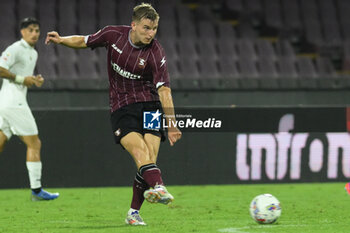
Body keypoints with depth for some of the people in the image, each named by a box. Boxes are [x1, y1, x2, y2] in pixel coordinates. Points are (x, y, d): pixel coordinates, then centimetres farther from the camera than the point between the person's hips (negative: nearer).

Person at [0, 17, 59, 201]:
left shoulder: (33, 53, 19)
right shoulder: (16, 49, -10)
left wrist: (34, 80, 9)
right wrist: (21, 79, -19)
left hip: (16, 102, 10)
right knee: (34, 144, -7)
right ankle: (36, 189, -5)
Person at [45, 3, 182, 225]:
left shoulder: (156, 53, -11)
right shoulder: (113, 35, -4)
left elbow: (164, 90, -15)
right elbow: (84, 41, 15)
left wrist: (171, 124, -22)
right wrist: (62, 40, -2)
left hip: (149, 105, 0)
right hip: (121, 107, 0)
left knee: (150, 156, -14)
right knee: (139, 149, -25)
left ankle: (134, 211, -1)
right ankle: (158, 187, -49)